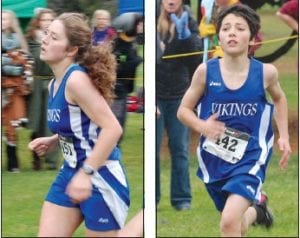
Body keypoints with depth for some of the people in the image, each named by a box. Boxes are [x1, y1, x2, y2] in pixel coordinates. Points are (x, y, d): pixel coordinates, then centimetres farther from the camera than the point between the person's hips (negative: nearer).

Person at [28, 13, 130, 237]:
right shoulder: (54, 84, 8)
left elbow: (112, 128, -25)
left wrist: (86, 173, -26)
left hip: (100, 178, -9)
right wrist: (52, 142, 8)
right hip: (70, 172, 9)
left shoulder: (76, 80, -20)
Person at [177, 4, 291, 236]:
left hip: (250, 158, -2)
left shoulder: (265, 72, -10)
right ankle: (255, 210, 57)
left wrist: (284, 137, 6)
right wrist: (202, 126, -19)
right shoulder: (206, 71, -11)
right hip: (214, 159, 3)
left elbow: (279, 99, 14)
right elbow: (184, 110, 1)